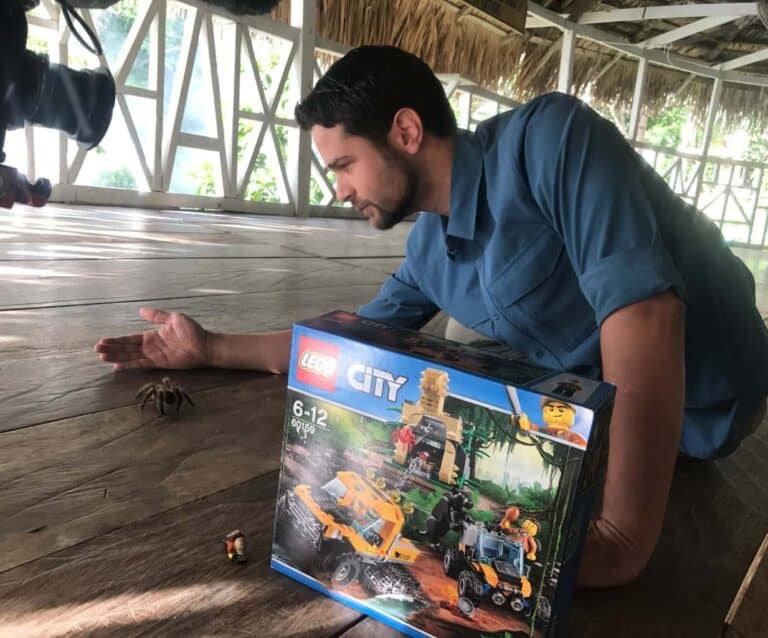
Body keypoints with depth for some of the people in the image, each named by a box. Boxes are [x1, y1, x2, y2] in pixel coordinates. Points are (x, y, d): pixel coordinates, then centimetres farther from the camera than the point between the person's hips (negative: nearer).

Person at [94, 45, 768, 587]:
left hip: (696, 415, -6)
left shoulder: (546, 137, -25)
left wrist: (622, 538, -39)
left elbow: (643, 308, -35)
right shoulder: (428, 253, -2)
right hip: (580, 411, 6)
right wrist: (211, 348, 5)